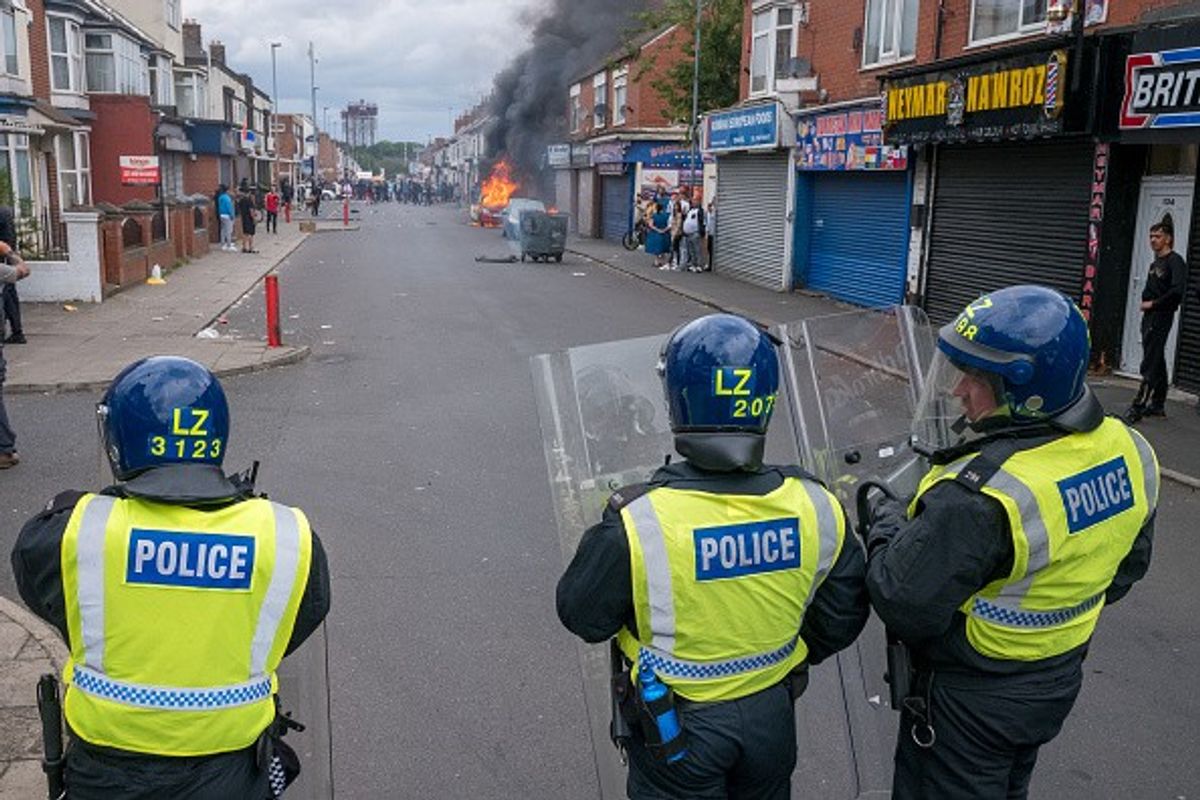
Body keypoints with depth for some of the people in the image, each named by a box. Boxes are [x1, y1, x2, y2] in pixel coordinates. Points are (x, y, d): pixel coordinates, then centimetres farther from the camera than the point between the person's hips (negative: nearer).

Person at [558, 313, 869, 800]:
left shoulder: (637, 523, -30)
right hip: (771, 714, 3)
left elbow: (583, 617, -13)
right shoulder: (815, 509, -18)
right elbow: (841, 619, -2)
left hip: (675, 725, -2)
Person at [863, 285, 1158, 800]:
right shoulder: (1127, 451, -10)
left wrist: (887, 525, -14)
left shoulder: (980, 497, -37)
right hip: (1060, 680, 8)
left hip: (969, 701, -7)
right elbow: (1125, 568, 5)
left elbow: (905, 607, -30)